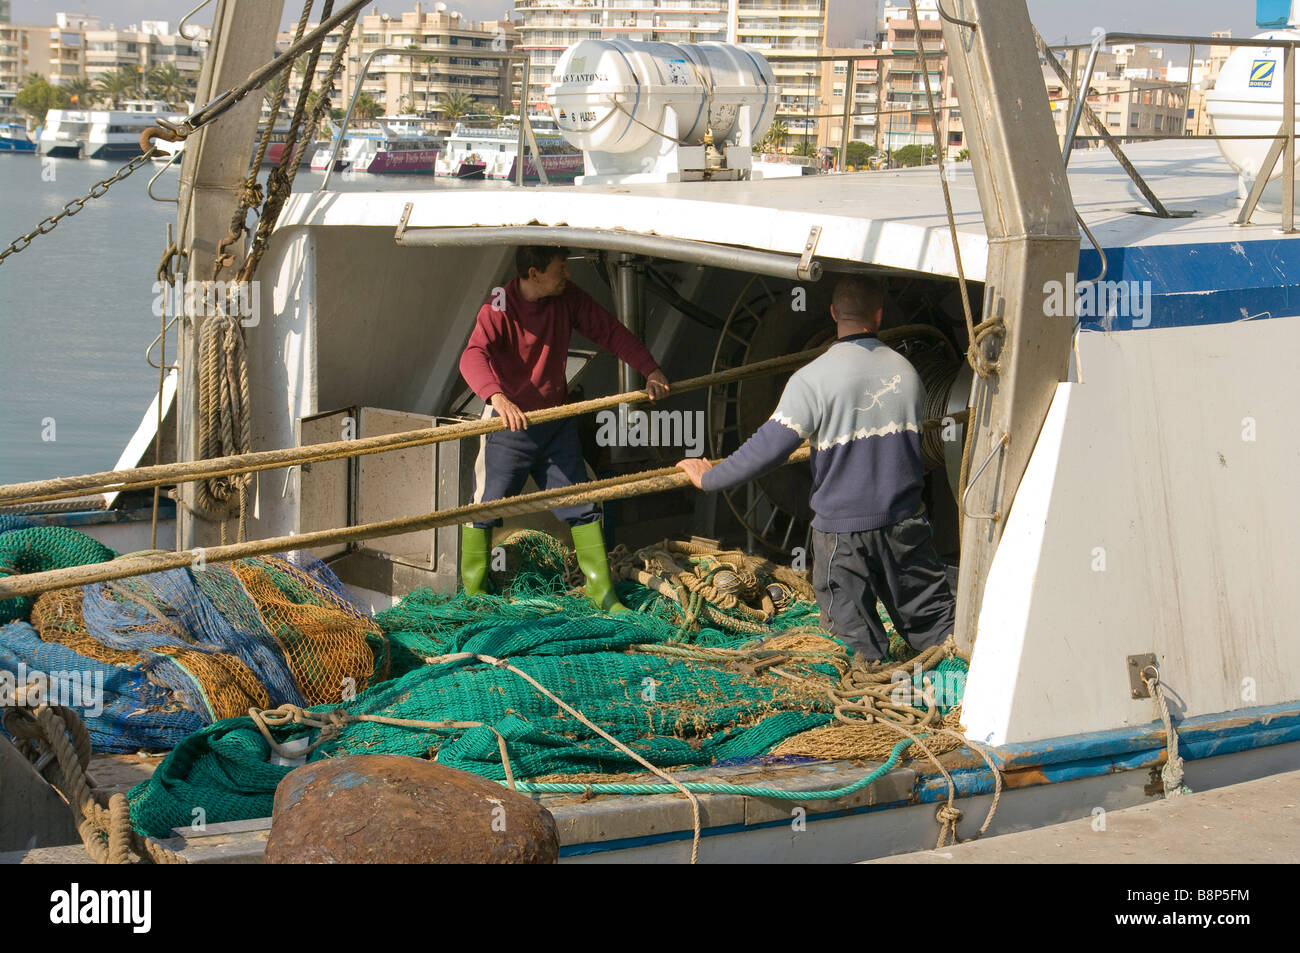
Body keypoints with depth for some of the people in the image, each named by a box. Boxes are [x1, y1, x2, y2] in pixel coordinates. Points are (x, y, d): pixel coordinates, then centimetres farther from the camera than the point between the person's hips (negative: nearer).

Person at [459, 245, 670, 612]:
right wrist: (498, 397, -54)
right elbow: (473, 357, -36)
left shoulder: (567, 298, -4)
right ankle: (472, 594, 17)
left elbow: (609, 330, 3)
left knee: (583, 507, 4)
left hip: (557, 421, 5)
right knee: (486, 507, 0)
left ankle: (603, 594, 10)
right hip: (509, 425, -5)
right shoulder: (498, 310, -20)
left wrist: (650, 369, -9)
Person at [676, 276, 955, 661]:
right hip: (904, 522, 4)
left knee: (858, 638, 7)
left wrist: (709, 478, -4)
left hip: (843, 528, -4)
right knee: (932, 616, 15)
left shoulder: (813, 379, -14)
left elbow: (768, 448, -16)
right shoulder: (906, 371, 2)